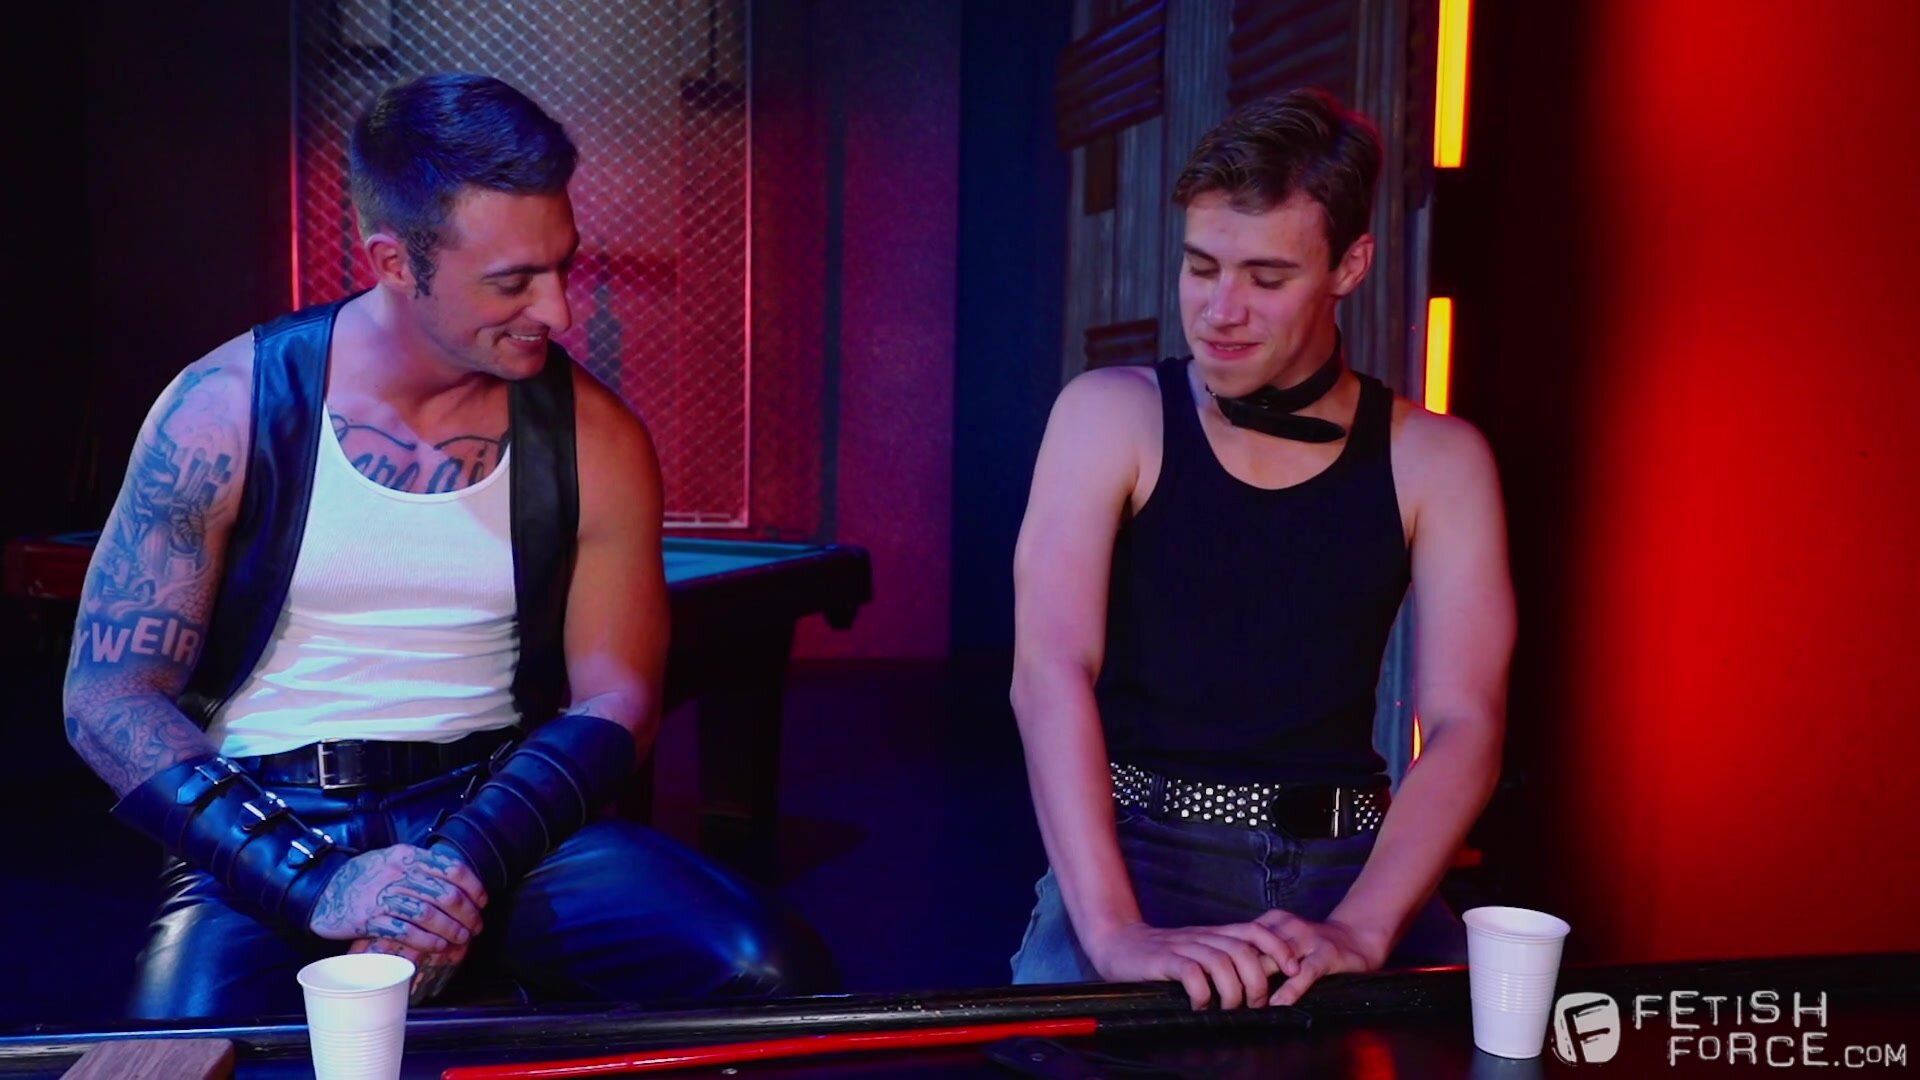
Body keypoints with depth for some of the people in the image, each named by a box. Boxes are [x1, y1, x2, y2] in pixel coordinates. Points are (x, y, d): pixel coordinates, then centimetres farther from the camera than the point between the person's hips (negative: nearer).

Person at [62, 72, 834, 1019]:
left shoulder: (594, 440, -2)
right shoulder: (229, 411, -6)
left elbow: (614, 700, 1)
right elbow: (109, 696, -4)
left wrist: (468, 864, -18)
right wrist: (309, 880, -19)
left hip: (498, 808, 2)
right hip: (266, 830, -1)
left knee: (770, 974, -22)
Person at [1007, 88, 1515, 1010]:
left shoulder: (1435, 461, 1)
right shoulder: (1112, 416, -4)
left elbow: (1465, 724, -7)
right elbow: (1050, 669, -16)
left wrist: (1357, 931, -24)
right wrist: (1116, 932, -30)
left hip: (1344, 858, 3)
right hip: (1142, 845, -2)